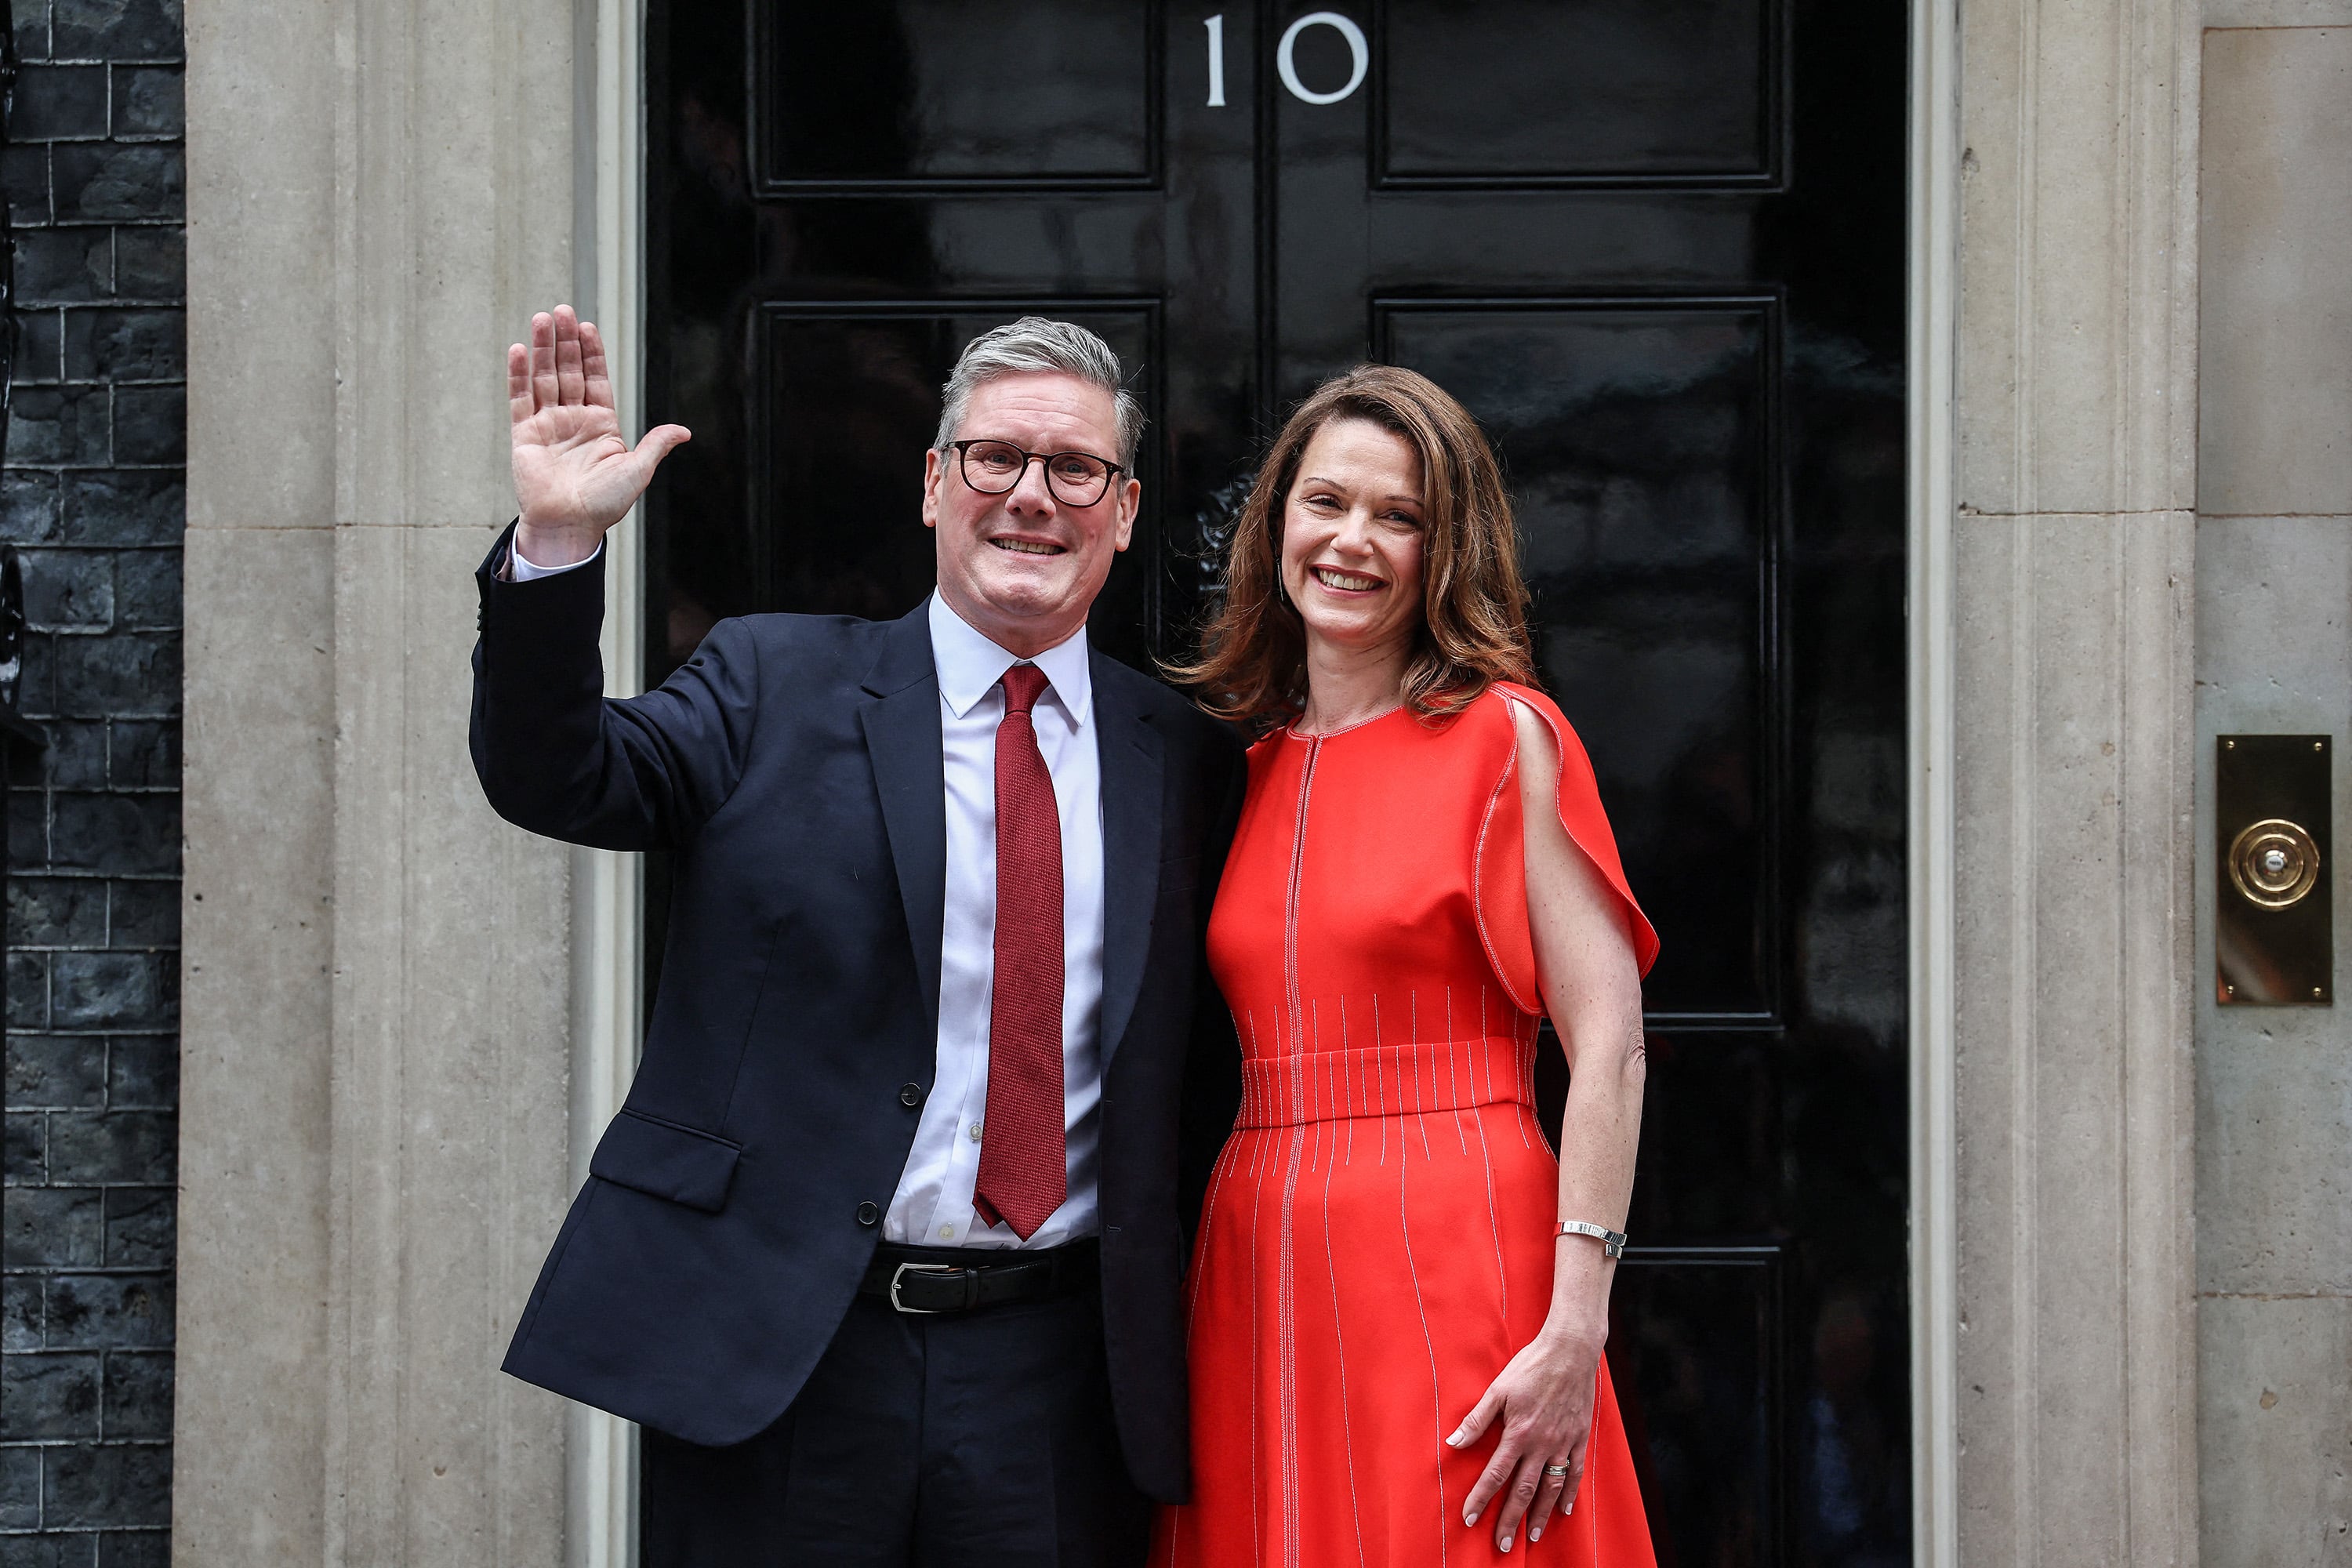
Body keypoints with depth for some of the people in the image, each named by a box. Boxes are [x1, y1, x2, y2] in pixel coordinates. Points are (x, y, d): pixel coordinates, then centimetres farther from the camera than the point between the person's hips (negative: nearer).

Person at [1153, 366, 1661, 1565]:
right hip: (1258, 1274, 5)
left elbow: (1608, 1040, -9)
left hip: (1451, 1263, -5)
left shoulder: (1502, 735, -2)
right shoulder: (1250, 767, 13)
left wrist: (1574, 1332, -17)